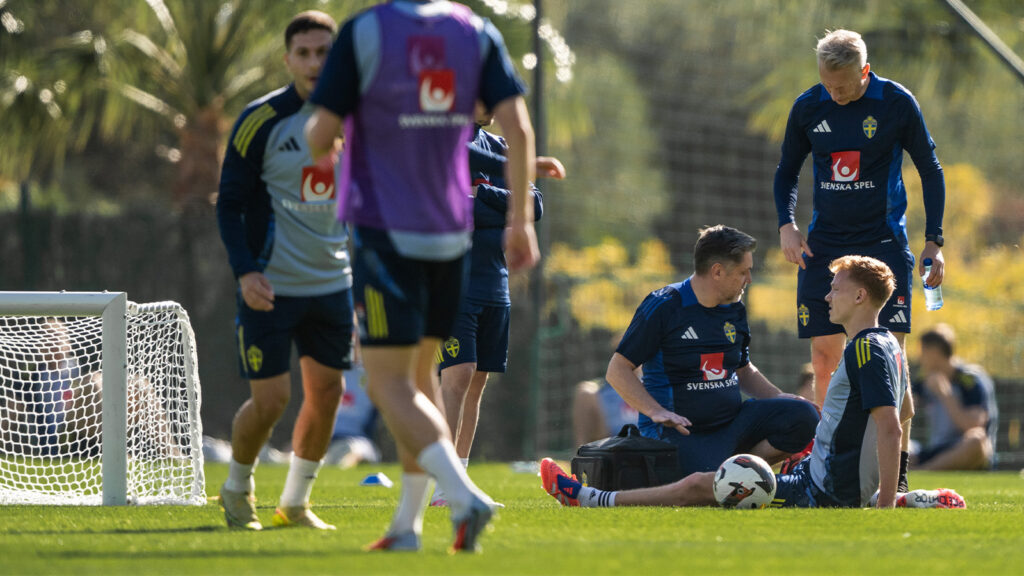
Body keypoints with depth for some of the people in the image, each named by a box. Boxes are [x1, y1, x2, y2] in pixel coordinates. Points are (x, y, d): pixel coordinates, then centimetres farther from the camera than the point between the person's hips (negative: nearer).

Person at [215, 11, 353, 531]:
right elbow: (229, 203, -8)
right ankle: (237, 490, 19)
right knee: (270, 400, -6)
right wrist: (244, 270, -20)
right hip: (270, 287, -5)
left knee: (326, 391, 5)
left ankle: (295, 503, 20)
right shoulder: (261, 121, -11)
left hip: (332, 282, 5)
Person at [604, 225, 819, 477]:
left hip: (731, 422, 7)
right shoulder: (663, 307, -9)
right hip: (682, 429, -7)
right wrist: (656, 411, -23)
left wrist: (778, 397, 10)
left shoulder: (735, 310, 13)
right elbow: (618, 371, -9)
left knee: (803, 416, -13)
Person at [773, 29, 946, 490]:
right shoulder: (808, 107, 1)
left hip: (883, 244, -3)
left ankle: (897, 475, -6)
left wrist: (933, 242, 1)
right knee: (824, 363, -1)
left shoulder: (897, 104, -7)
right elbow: (787, 172, 15)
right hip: (823, 245, 3)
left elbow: (930, 172, 4)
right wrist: (786, 225, -1)